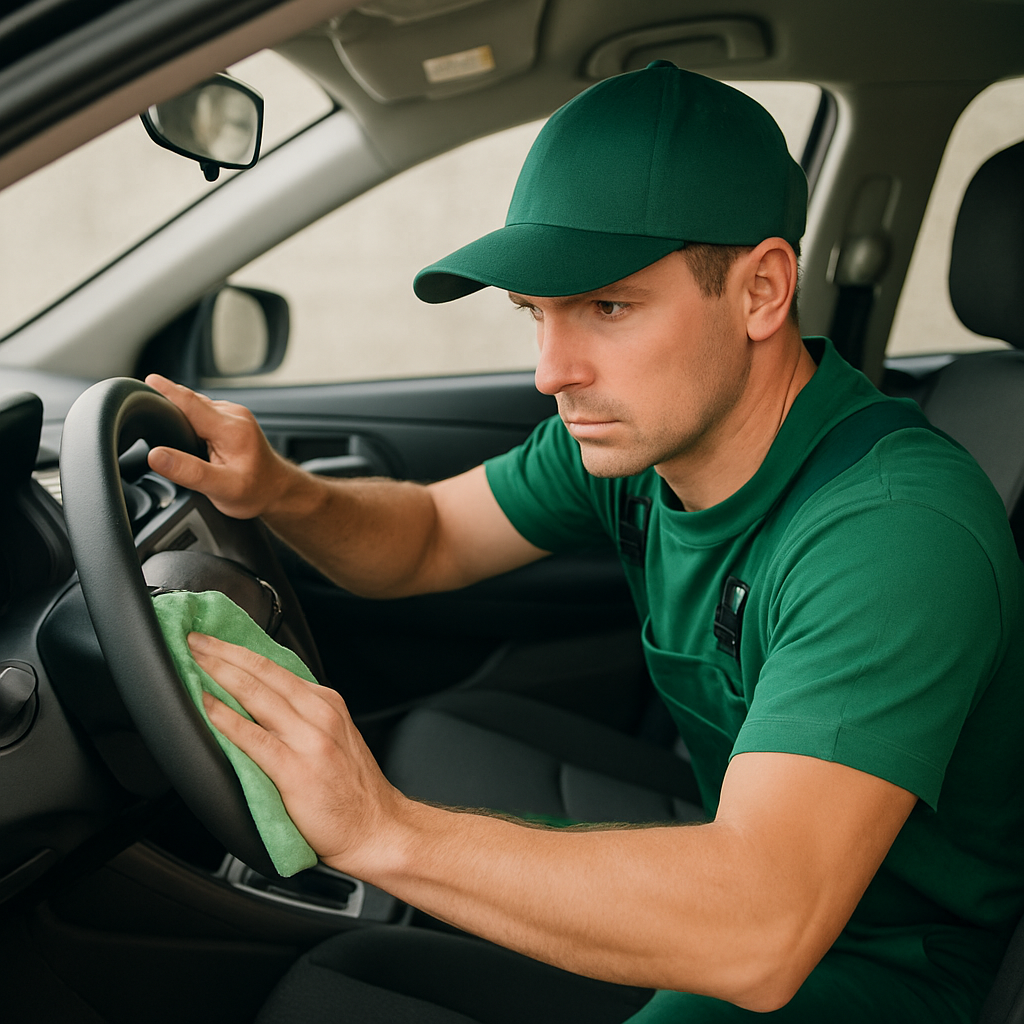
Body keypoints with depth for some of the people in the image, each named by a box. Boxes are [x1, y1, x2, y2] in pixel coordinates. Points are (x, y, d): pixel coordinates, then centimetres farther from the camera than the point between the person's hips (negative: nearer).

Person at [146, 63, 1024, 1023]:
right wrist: (280, 492, -15)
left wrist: (382, 831, -43)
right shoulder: (639, 425, -7)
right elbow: (425, 538, 7)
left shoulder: (895, 529, -32)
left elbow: (760, 938, -41)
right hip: (739, 878, 7)